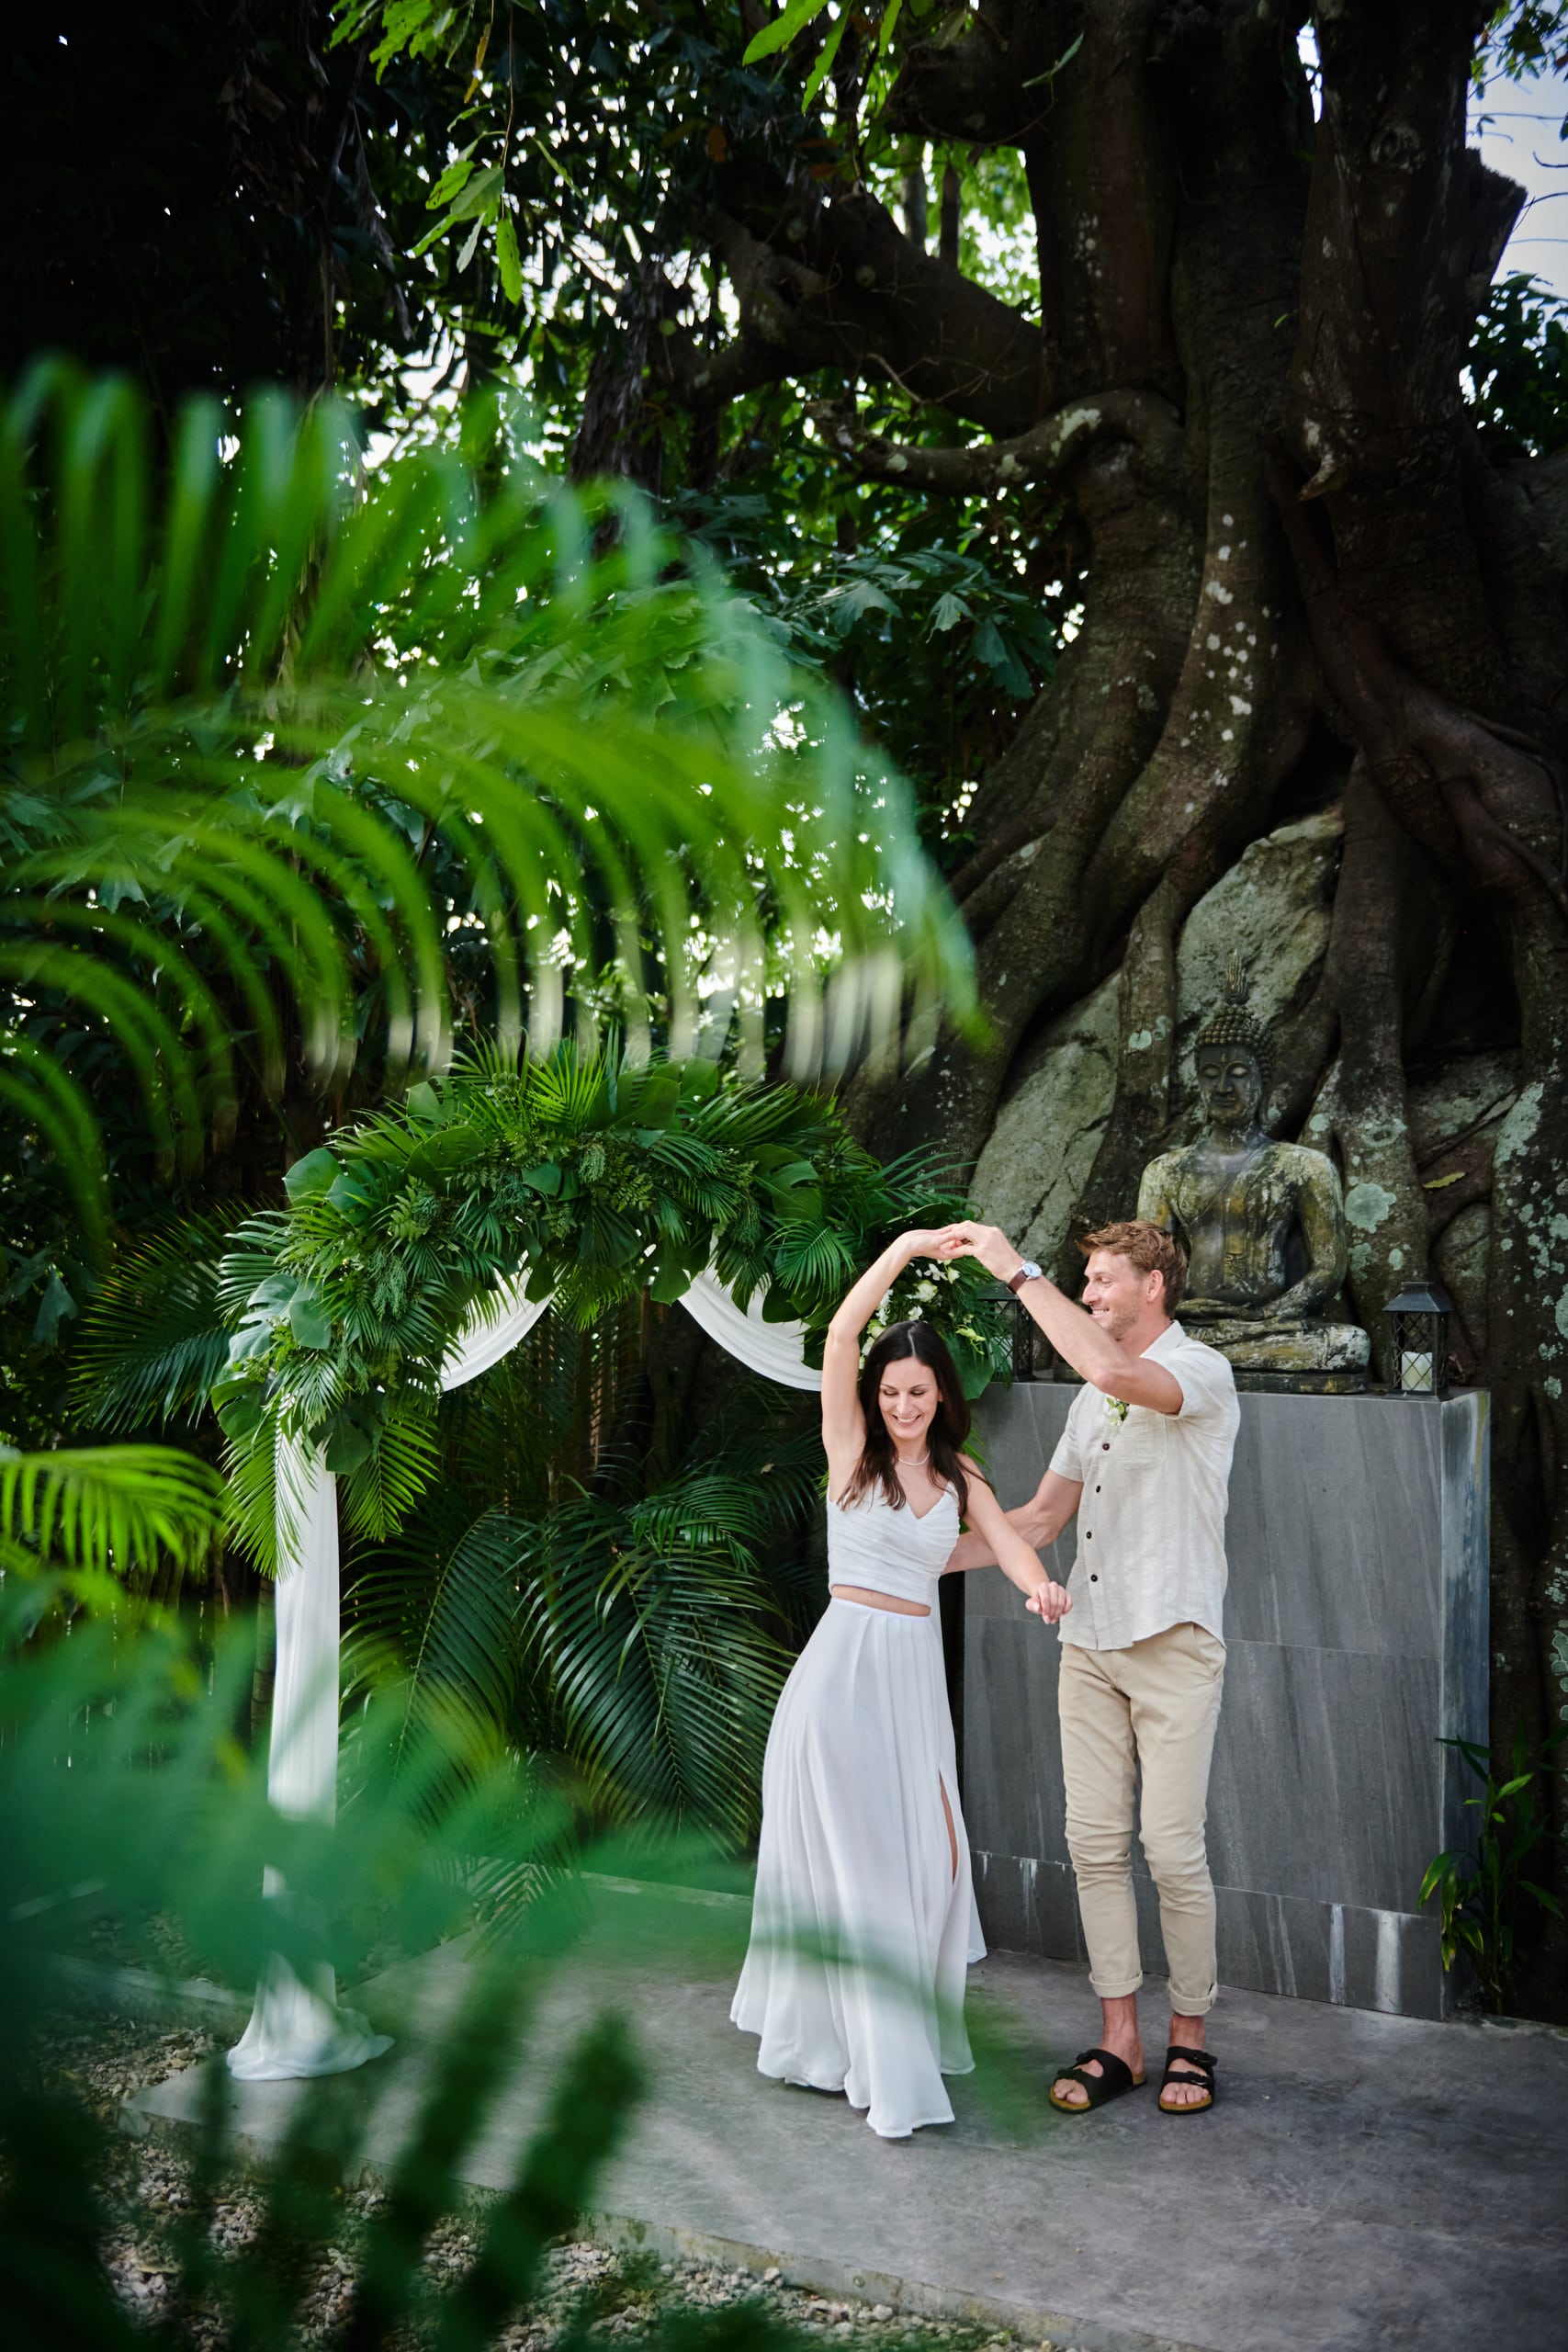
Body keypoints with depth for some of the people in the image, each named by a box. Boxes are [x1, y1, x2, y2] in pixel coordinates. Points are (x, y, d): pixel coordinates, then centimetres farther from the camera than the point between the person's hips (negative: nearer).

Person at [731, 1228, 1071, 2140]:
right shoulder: (852, 1447, -1)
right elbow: (841, 1335, -14)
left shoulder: (959, 1475, 10)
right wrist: (904, 1249, -20)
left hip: (917, 1672, 5)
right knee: (849, 1859, -3)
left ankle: (904, 2031, 29)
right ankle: (879, 2065, 1)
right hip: (845, 1663, -5)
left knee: (922, 1855, 9)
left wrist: (1039, 1584, -29)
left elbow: (1009, 1540, -7)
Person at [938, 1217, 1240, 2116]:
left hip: (1173, 1644, -7)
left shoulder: (1203, 1373, -7)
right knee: (1095, 1841, 5)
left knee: (1174, 1849, -4)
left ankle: (1191, 2037, 12)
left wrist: (1018, 1270, -25)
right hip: (1091, 1643, 7)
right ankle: (1119, 2040, 13)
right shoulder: (1095, 1396, 18)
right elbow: (1041, 1518, 22)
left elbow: (1112, 1370, -31)